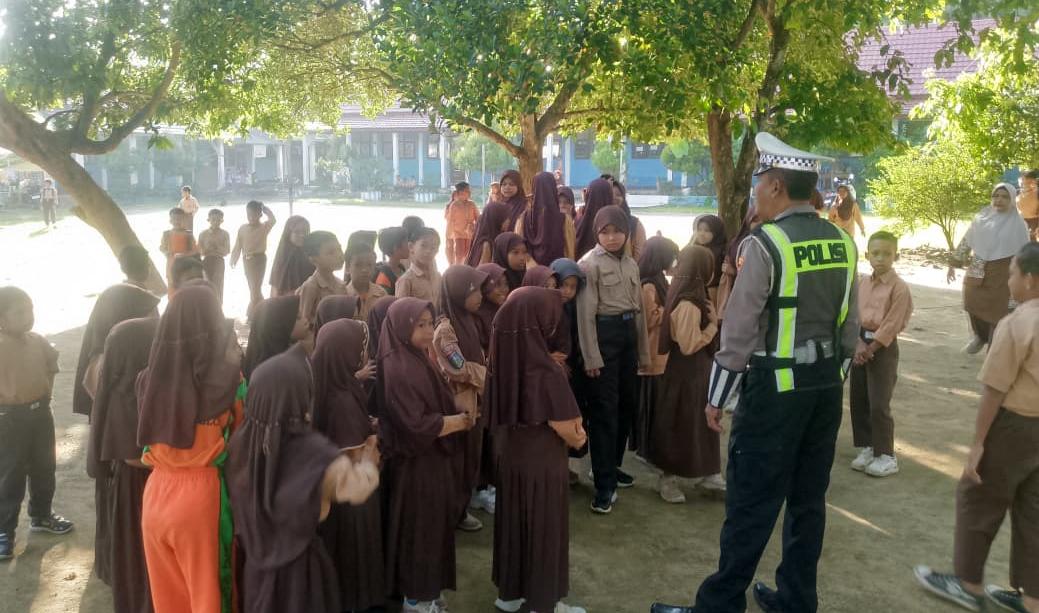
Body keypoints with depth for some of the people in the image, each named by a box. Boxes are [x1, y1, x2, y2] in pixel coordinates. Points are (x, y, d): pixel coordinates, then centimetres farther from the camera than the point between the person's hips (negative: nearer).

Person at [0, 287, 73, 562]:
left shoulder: (38, 341, 0)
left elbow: (51, 366, 17)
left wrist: (45, 392, 7)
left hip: (41, 412, 6)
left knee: (44, 469, 17)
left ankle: (41, 516, 35)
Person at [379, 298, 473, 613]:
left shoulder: (418, 360, 5)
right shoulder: (398, 369, -24)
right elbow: (417, 424, -27)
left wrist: (458, 414, -1)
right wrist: (461, 420, -16)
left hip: (432, 458, 9)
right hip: (415, 463, -9)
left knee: (432, 525, 20)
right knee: (419, 528, 6)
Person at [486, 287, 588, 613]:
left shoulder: (504, 360, -7)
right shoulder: (546, 371, -28)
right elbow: (568, 431, -23)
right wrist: (579, 437, 2)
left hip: (510, 456, 6)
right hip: (542, 464, -6)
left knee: (513, 521, 21)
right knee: (545, 528, 11)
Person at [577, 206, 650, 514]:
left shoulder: (631, 265, 13)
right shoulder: (590, 263, -7)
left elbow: (639, 309, 15)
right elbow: (586, 314, -12)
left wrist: (643, 352, 14)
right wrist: (591, 357, -16)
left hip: (628, 334, 7)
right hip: (604, 334, -7)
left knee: (628, 404, 13)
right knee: (604, 409, -5)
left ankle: (611, 466, 31)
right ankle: (604, 485, 1)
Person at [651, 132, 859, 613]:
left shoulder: (765, 243, -15)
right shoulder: (843, 242, 6)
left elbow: (739, 330, -15)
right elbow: (850, 328, 11)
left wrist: (716, 398, -6)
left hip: (775, 387, -7)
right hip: (826, 384, 7)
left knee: (751, 502, 0)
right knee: (808, 498, 15)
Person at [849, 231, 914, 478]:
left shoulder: (899, 288, -13)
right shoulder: (861, 283, 6)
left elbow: (891, 325, -15)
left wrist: (870, 348, -14)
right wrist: (858, 344, -11)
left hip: (883, 347, -6)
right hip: (860, 343, 6)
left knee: (879, 405, -5)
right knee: (858, 400, 11)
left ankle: (886, 456, 7)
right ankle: (866, 448, 24)